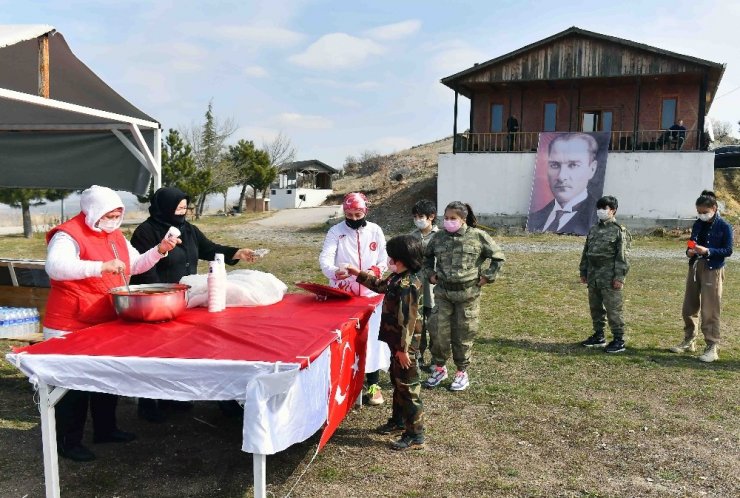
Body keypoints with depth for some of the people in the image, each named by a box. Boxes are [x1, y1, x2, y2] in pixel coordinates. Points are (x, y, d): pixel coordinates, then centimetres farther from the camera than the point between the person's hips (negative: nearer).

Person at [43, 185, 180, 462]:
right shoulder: (68, 236, -17)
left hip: (108, 324, 9)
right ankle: (68, 442, 17)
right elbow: (55, 267, -35)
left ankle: (105, 429, 35)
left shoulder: (115, 236, 10)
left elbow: (135, 265, 18)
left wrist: (159, 250, 1)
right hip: (72, 326, -9)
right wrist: (102, 266, -44)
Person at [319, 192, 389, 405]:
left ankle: (373, 384, 14)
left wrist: (374, 273, -16)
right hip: (342, 294, -1)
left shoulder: (375, 231, 1)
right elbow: (325, 257, -18)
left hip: (370, 293, 1)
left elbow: (383, 260, 5)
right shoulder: (336, 231, -4)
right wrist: (334, 272, -39)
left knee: (370, 338, 3)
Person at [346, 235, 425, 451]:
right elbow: (381, 285, 28)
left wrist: (403, 349, -23)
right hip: (397, 341, 10)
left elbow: (408, 320, -25)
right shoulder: (397, 278, 6)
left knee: (408, 387, -3)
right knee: (398, 382, 22)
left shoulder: (408, 286, -24)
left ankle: (415, 435, 6)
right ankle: (398, 420, 39)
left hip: (404, 344, -10)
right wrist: (359, 274, 29)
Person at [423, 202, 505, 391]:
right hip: (442, 292, 3)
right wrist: (430, 274, 10)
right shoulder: (439, 237, 2)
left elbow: (498, 257, 1)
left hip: (468, 293, -3)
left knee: (463, 334, 7)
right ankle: (439, 368, 23)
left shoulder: (478, 236, -7)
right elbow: (426, 257, 21)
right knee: (439, 331, 3)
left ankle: (462, 372, 23)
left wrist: (487, 276, -3)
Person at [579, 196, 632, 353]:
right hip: (593, 276, 7)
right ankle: (598, 336, 26)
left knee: (613, 309, -5)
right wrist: (583, 272, 14)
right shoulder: (593, 230, 14)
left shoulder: (619, 231, -7)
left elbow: (622, 256, -11)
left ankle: (619, 340, 4)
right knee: (595, 308, 14)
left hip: (609, 277, -7)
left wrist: (619, 277, -17)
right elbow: (586, 252, 17)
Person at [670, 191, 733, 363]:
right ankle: (689, 342, 26)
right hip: (695, 267, 6)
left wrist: (708, 251, -22)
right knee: (689, 308, 12)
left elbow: (728, 251, -9)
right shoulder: (698, 224, 9)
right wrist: (689, 251, -6)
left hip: (712, 270, -6)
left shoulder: (724, 227, -7)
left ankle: (712, 348, 2)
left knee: (710, 311, -6)